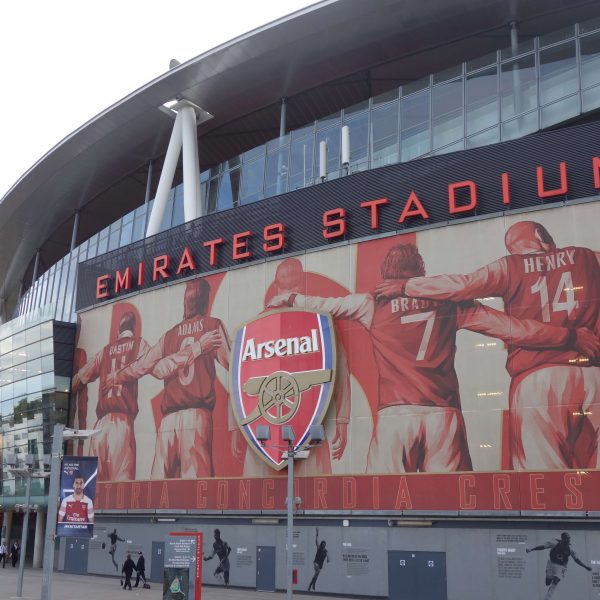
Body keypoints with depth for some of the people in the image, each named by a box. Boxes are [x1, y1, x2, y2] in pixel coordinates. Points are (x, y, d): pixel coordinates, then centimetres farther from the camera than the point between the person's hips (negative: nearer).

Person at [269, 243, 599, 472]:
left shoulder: (374, 304, 8)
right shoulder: (447, 301, 10)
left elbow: (325, 304, 21)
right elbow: (509, 327, 9)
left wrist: (291, 299, 41)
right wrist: (571, 336, 16)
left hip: (395, 415, -1)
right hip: (444, 414, 1)